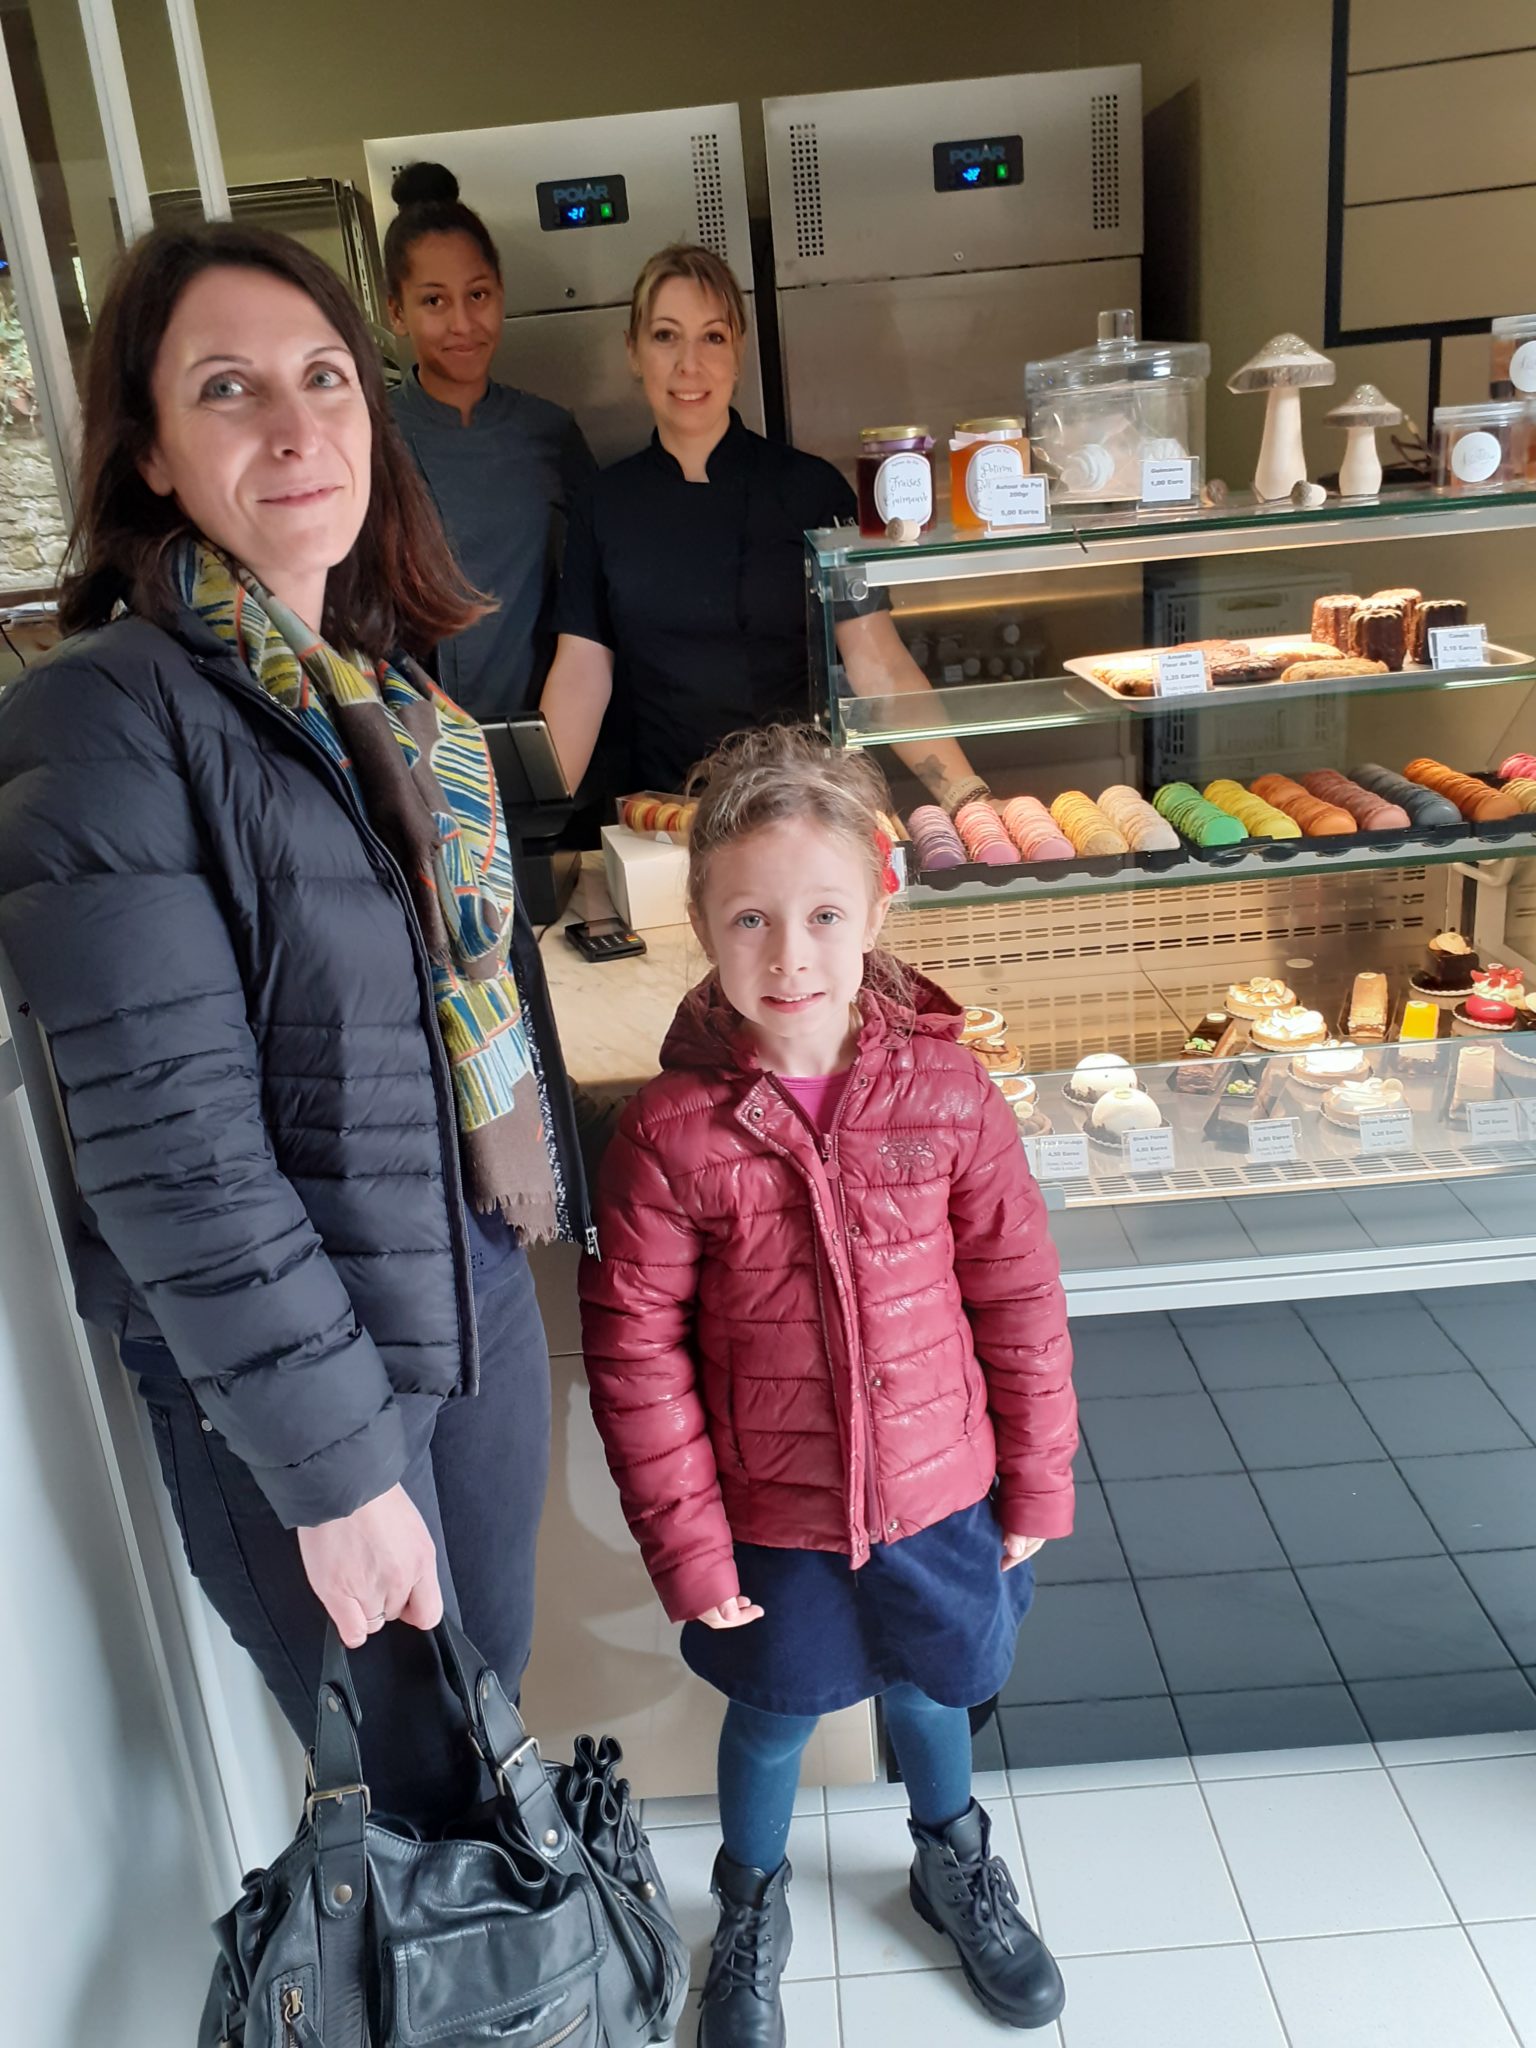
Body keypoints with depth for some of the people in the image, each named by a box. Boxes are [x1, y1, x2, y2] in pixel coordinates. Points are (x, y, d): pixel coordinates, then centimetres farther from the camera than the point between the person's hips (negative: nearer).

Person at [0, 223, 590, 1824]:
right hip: (282, 1363, -7)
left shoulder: (385, 676, 5)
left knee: (495, 1700, 25)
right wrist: (332, 1463, -20)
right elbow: (170, 1144, -22)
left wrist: (555, 1185, 14)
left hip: (481, 1285, 7)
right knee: (409, 1784, 14)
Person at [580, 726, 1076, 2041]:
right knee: (772, 1718, 21)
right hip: (770, 1513, -1)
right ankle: (753, 1911, 53)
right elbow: (635, 1348, -12)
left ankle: (954, 1861, 58)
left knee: (928, 1687, 26)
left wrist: (1040, 1476, 1)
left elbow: (1019, 1298, -6)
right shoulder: (671, 1132, -20)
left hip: (939, 1491, 2)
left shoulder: (946, 1094, -15)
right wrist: (684, 1539, -9)